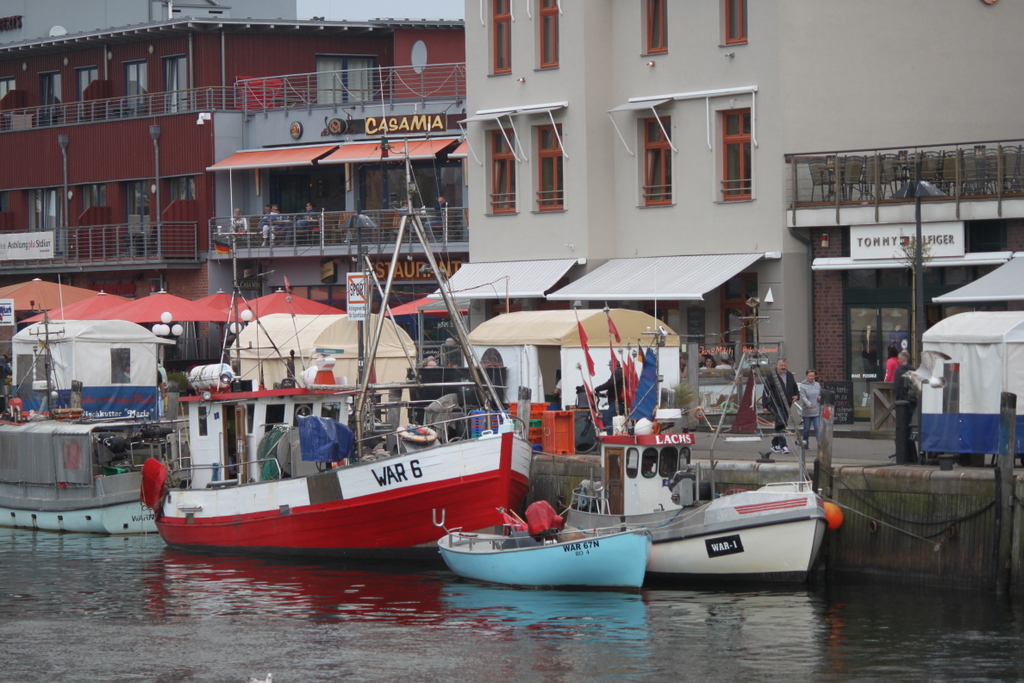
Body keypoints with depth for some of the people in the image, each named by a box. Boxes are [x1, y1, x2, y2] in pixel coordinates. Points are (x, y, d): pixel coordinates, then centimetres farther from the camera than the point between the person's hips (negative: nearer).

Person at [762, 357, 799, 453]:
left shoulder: (790, 375, 13)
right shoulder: (771, 376, -4)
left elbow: (795, 388, 22)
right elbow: (766, 391, -5)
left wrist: (797, 396, 1)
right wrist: (765, 405, -9)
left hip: (787, 405, 6)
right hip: (776, 405, -6)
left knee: (781, 424, 12)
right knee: (781, 424, -17)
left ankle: (775, 444, 26)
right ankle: (783, 445, -21)